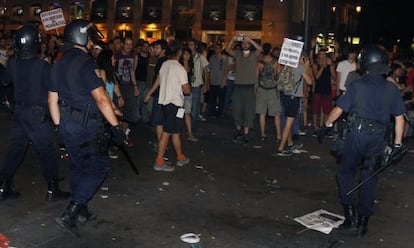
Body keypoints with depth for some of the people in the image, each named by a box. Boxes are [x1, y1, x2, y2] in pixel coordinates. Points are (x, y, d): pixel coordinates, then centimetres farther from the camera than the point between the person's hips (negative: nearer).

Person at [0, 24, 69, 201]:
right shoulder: (42, 66, -18)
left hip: (19, 112, 6)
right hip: (37, 114, -6)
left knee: (15, 149, 15)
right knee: (48, 152, 5)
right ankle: (52, 190, 10)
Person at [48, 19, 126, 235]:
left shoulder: (59, 64, 10)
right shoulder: (86, 63, -17)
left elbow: (52, 99, 14)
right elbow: (101, 99, -22)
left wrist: (60, 126, 21)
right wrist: (116, 126, -18)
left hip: (67, 124, 9)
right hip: (87, 126, -9)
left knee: (78, 167, 19)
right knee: (97, 169, 1)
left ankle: (81, 211, 30)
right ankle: (69, 214, -4)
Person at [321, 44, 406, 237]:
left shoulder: (356, 86, -4)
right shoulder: (392, 89, 4)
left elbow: (338, 110, -4)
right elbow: (399, 118, 5)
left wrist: (326, 125, 11)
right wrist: (397, 143, 12)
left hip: (357, 135, -3)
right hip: (378, 140, 3)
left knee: (345, 172, 15)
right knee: (369, 181, 12)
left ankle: (350, 214, 7)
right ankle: (363, 222, 17)